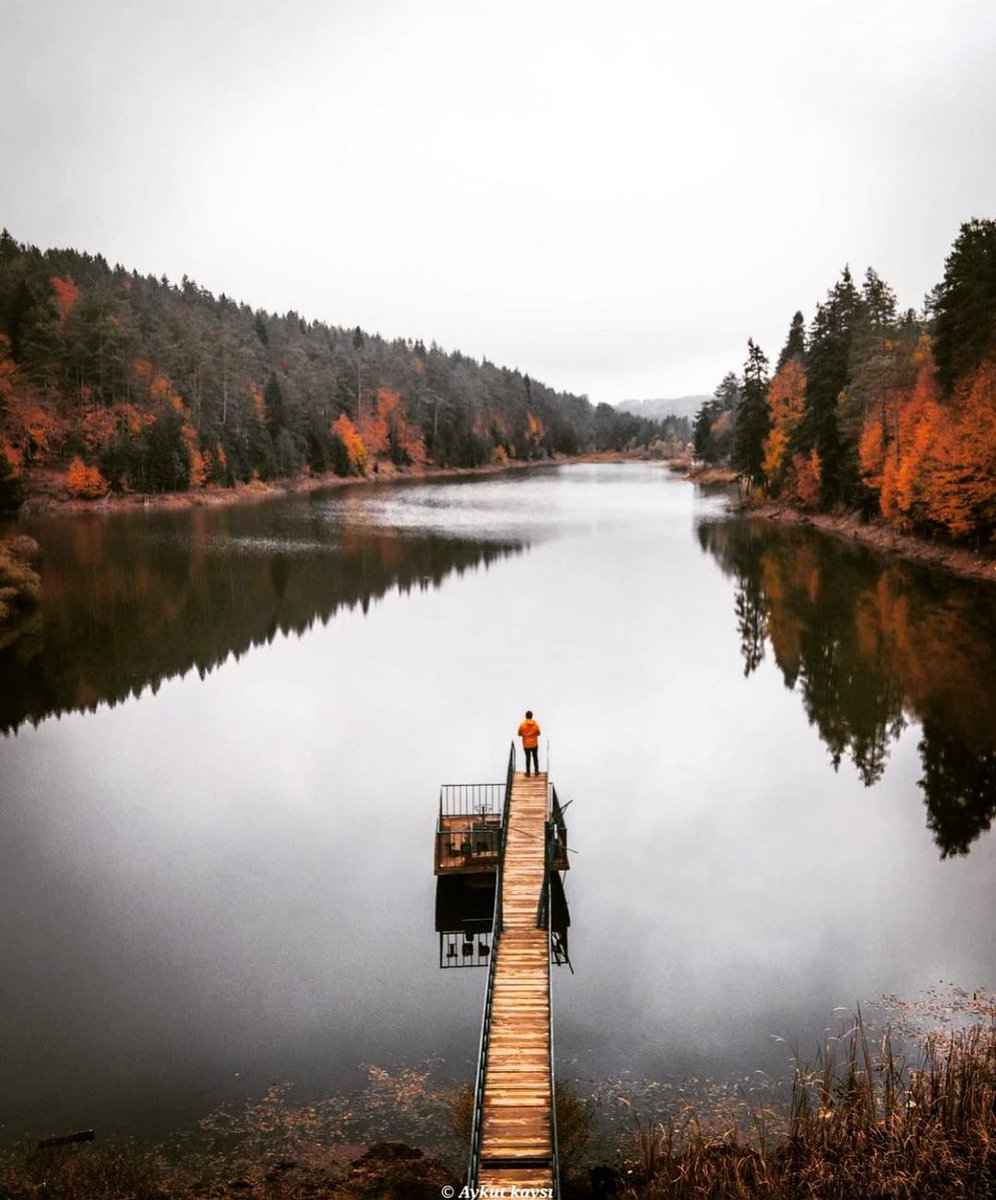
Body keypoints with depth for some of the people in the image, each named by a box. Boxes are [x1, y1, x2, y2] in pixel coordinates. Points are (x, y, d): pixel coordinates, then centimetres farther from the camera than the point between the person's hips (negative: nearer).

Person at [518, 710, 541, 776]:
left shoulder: (522, 724, -15)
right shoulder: (535, 724, -12)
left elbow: (519, 734, -5)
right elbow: (538, 733, -1)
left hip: (526, 744, -1)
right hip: (534, 744, 1)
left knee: (527, 758, 12)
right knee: (535, 757, 16)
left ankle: (528, 772, 17)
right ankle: (536, 771, 21)